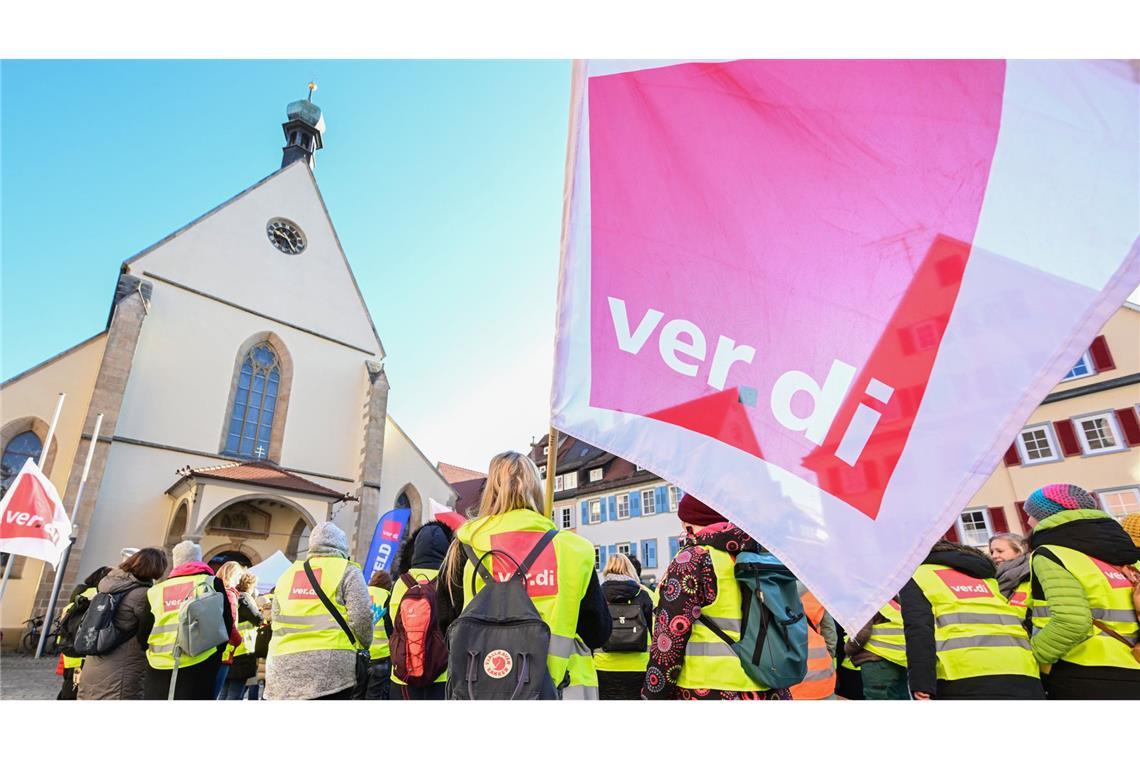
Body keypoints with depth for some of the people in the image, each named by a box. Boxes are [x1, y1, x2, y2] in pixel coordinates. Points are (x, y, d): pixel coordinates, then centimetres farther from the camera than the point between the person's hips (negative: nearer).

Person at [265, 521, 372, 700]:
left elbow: (276, 621, 21)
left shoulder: (288, 573, 21)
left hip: (284, 666, 5)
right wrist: (363, 646, 11)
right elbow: (361, 617, -6)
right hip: (330, 665, -5)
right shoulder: (347, 570, 3)